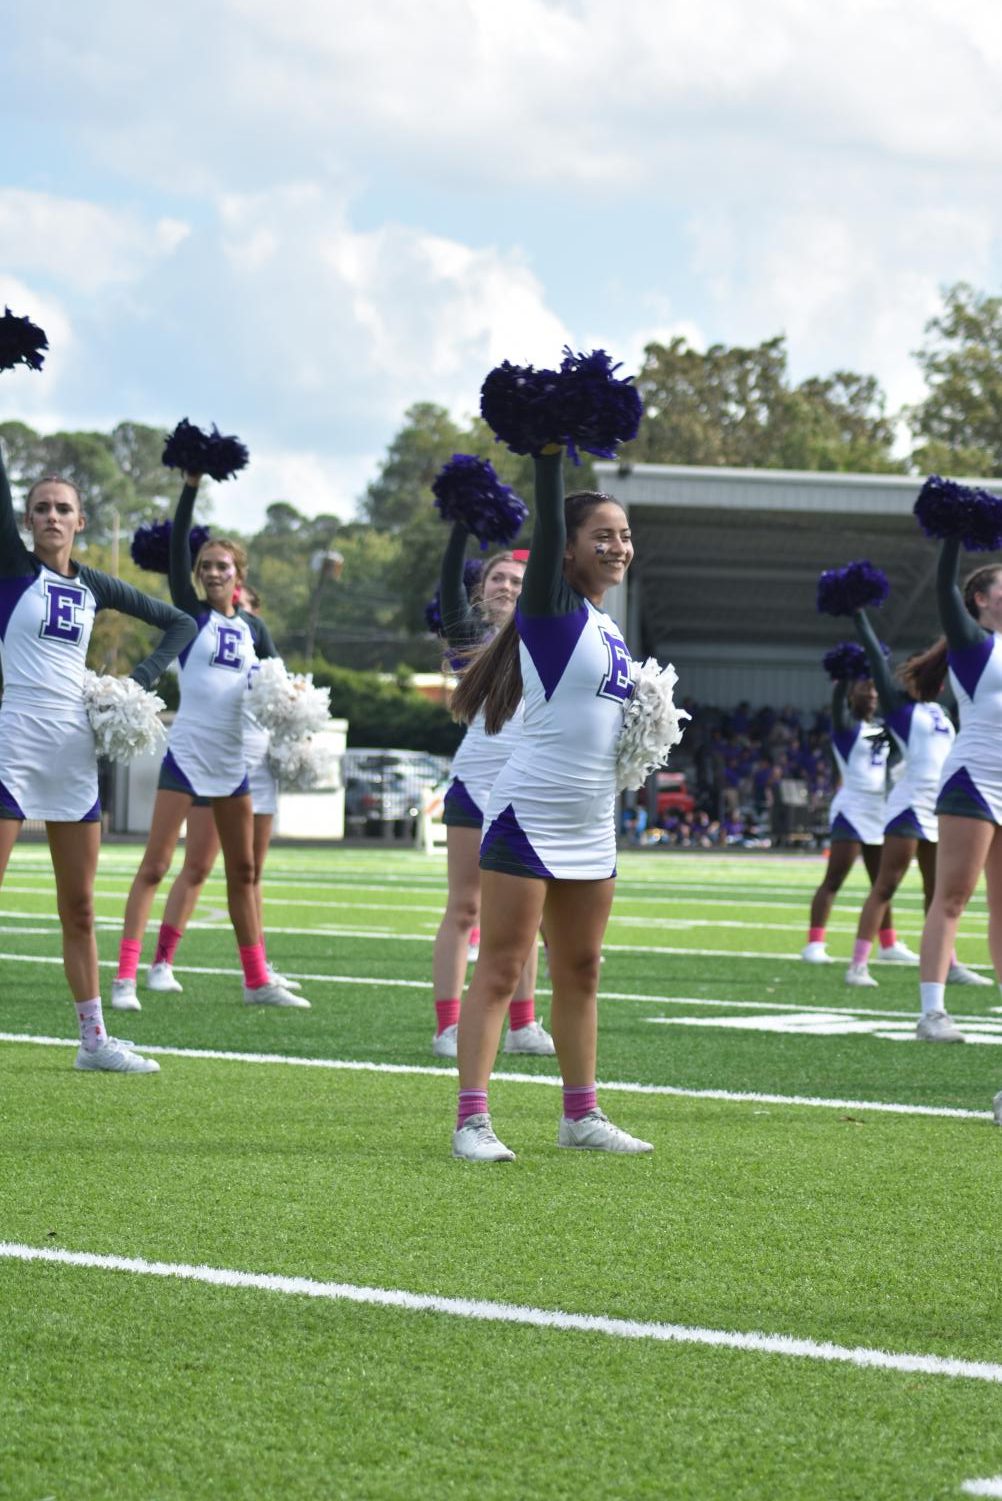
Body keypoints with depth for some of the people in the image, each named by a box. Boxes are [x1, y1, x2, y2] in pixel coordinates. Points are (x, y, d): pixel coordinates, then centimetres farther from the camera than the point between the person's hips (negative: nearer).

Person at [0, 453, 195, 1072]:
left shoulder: (94, 587, 11)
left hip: (76, 750, 5)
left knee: (79, 907, 10)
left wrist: (142, 679, 7)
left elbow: (180, 622, 19)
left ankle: (95, 1038, 16)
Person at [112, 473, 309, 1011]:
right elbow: (177, 548, -11)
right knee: (155, 864, -8)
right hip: (187, 751, -5)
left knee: (243, 871, 11)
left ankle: (257, 981, 17)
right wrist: (191, 485, -18)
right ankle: (125, 977, -11)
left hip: (234, 758, 5)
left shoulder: (253, 629, 10)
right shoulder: (191, 614, -1)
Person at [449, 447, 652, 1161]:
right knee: (501, 967, -7)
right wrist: (549, 452, -30)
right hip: (530, 817, -8)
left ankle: (582, 1114, 22)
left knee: (580, 971, 14)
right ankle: (472, 1120, -9)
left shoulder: (609, 629, 14)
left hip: (592, 827, 8)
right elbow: (549, 518, -22)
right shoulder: (553, 607, -8)